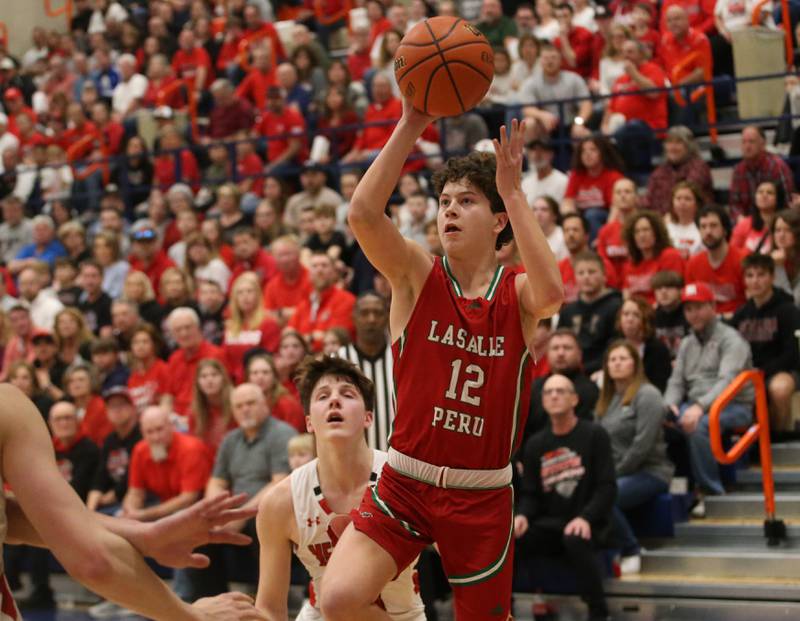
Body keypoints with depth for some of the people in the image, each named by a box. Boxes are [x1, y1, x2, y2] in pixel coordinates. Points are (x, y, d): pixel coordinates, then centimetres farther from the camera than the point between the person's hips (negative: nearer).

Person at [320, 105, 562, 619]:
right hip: (405, 485, 0)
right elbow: (362, 214, -20)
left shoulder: (519, 294, -2)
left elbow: (551, 293, -27)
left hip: (483, 496, 1)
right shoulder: (418, 276, -2)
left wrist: (513, 191, -23)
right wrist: (411, 125, -23)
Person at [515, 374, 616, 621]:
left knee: (575, 540, -39)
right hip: (548, 524, 4)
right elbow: (529, 493, 12)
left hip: (588, 524, -4)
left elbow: (607, 487, -7)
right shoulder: (536, 444, 13)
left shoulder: (594, 435, -1)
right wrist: (522, 515, -11)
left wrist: (585, 518, -24)